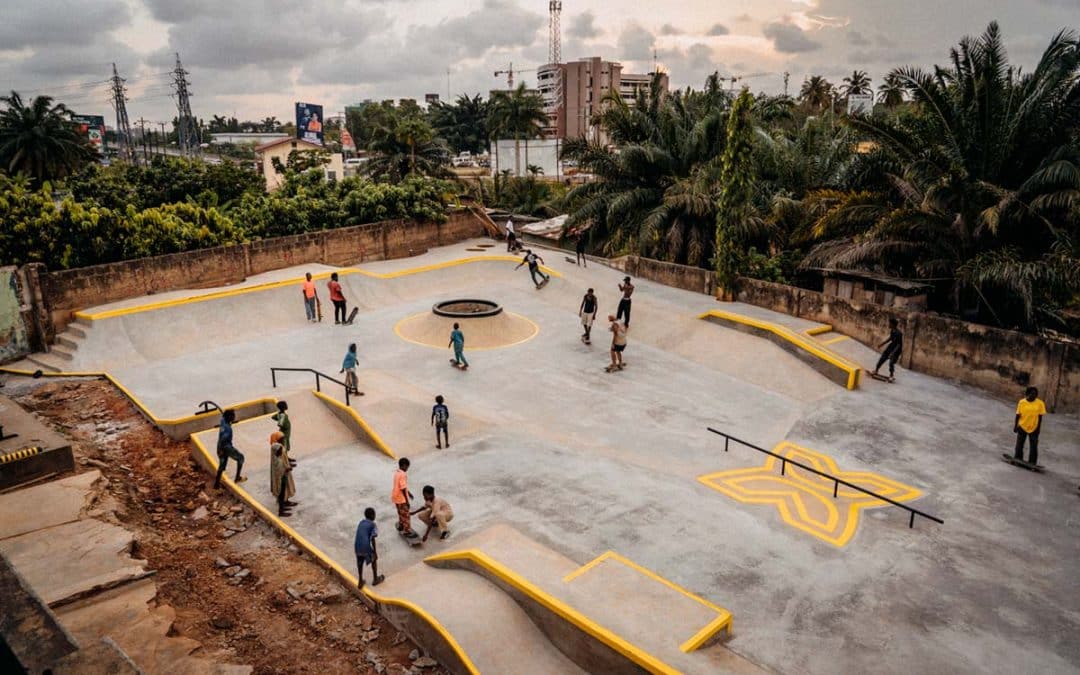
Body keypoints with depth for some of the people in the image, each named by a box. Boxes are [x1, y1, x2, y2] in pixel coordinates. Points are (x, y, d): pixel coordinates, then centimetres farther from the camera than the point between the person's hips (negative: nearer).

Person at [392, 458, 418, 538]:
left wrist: (409, 493, 25)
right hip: (401, 498, -9)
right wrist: (407, 501, -19)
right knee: (406, 515, 1)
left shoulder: (397, 472, 6)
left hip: (396, 497, 9)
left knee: (401, 513, 25)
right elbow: (403, 489, -24)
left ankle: (401, 527, 40)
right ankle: (407, 532, 8)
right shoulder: (403, 474, -24)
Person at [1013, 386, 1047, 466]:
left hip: (1033, 428, -1)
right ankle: (1018, 459, 20)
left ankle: (1032, 462, 8)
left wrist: (1038, 428, -5)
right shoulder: (1021, 402, -6)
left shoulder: (1040, 403, -7)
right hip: (1022, 427, 1)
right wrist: (1015, 426, -1)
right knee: (1019, 445, 9)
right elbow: (1018, 415, 0)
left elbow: (1040, 417, -3)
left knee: (1033, 446, 1)